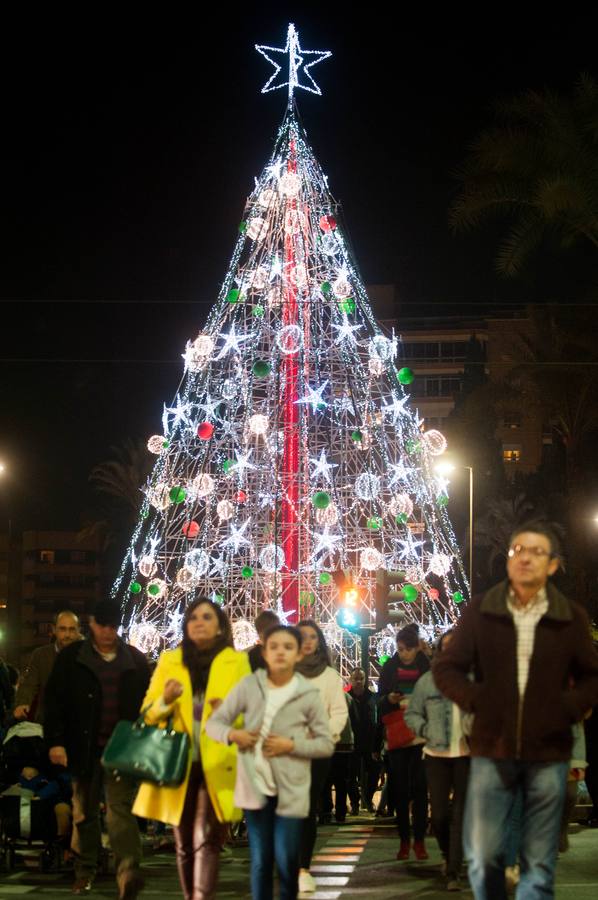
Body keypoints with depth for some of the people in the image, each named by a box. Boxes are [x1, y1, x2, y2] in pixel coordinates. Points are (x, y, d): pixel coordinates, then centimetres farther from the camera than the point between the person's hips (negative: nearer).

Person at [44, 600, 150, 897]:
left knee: (121, 808, -11)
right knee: (84, 812, 10)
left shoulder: (135, 660, 8)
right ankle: (84, 871, 22)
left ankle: (128, 872, -23)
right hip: (84, 748, 1)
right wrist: (55, 741, -7)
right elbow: (54, 700, 1)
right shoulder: (71, 657, 3)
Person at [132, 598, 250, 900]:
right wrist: (165, 701, -11)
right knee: (184, 845, 9)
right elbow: (148, 713, 10)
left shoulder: (237, 662, 6)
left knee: (206, 842, -13)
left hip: (216, 766, -3)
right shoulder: (169, 660, 11)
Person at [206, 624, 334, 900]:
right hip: (256, 786, 1)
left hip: (291, 790, -1)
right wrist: (233, 735, -16)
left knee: (286, 861, 0)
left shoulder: (308, 694, -3)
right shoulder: (248, 686, 0)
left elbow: (326, 744, 0)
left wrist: (291, 745, -15)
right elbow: (213, 722, 4)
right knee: (260, 861, 8)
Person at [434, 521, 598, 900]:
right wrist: (476, 700, -8)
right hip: (493, 748, 0)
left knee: (539, 863, 3)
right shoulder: (480, 612, 2)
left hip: (548, 752, 0)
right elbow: (446, 668, 7)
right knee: (483, 857, 1)